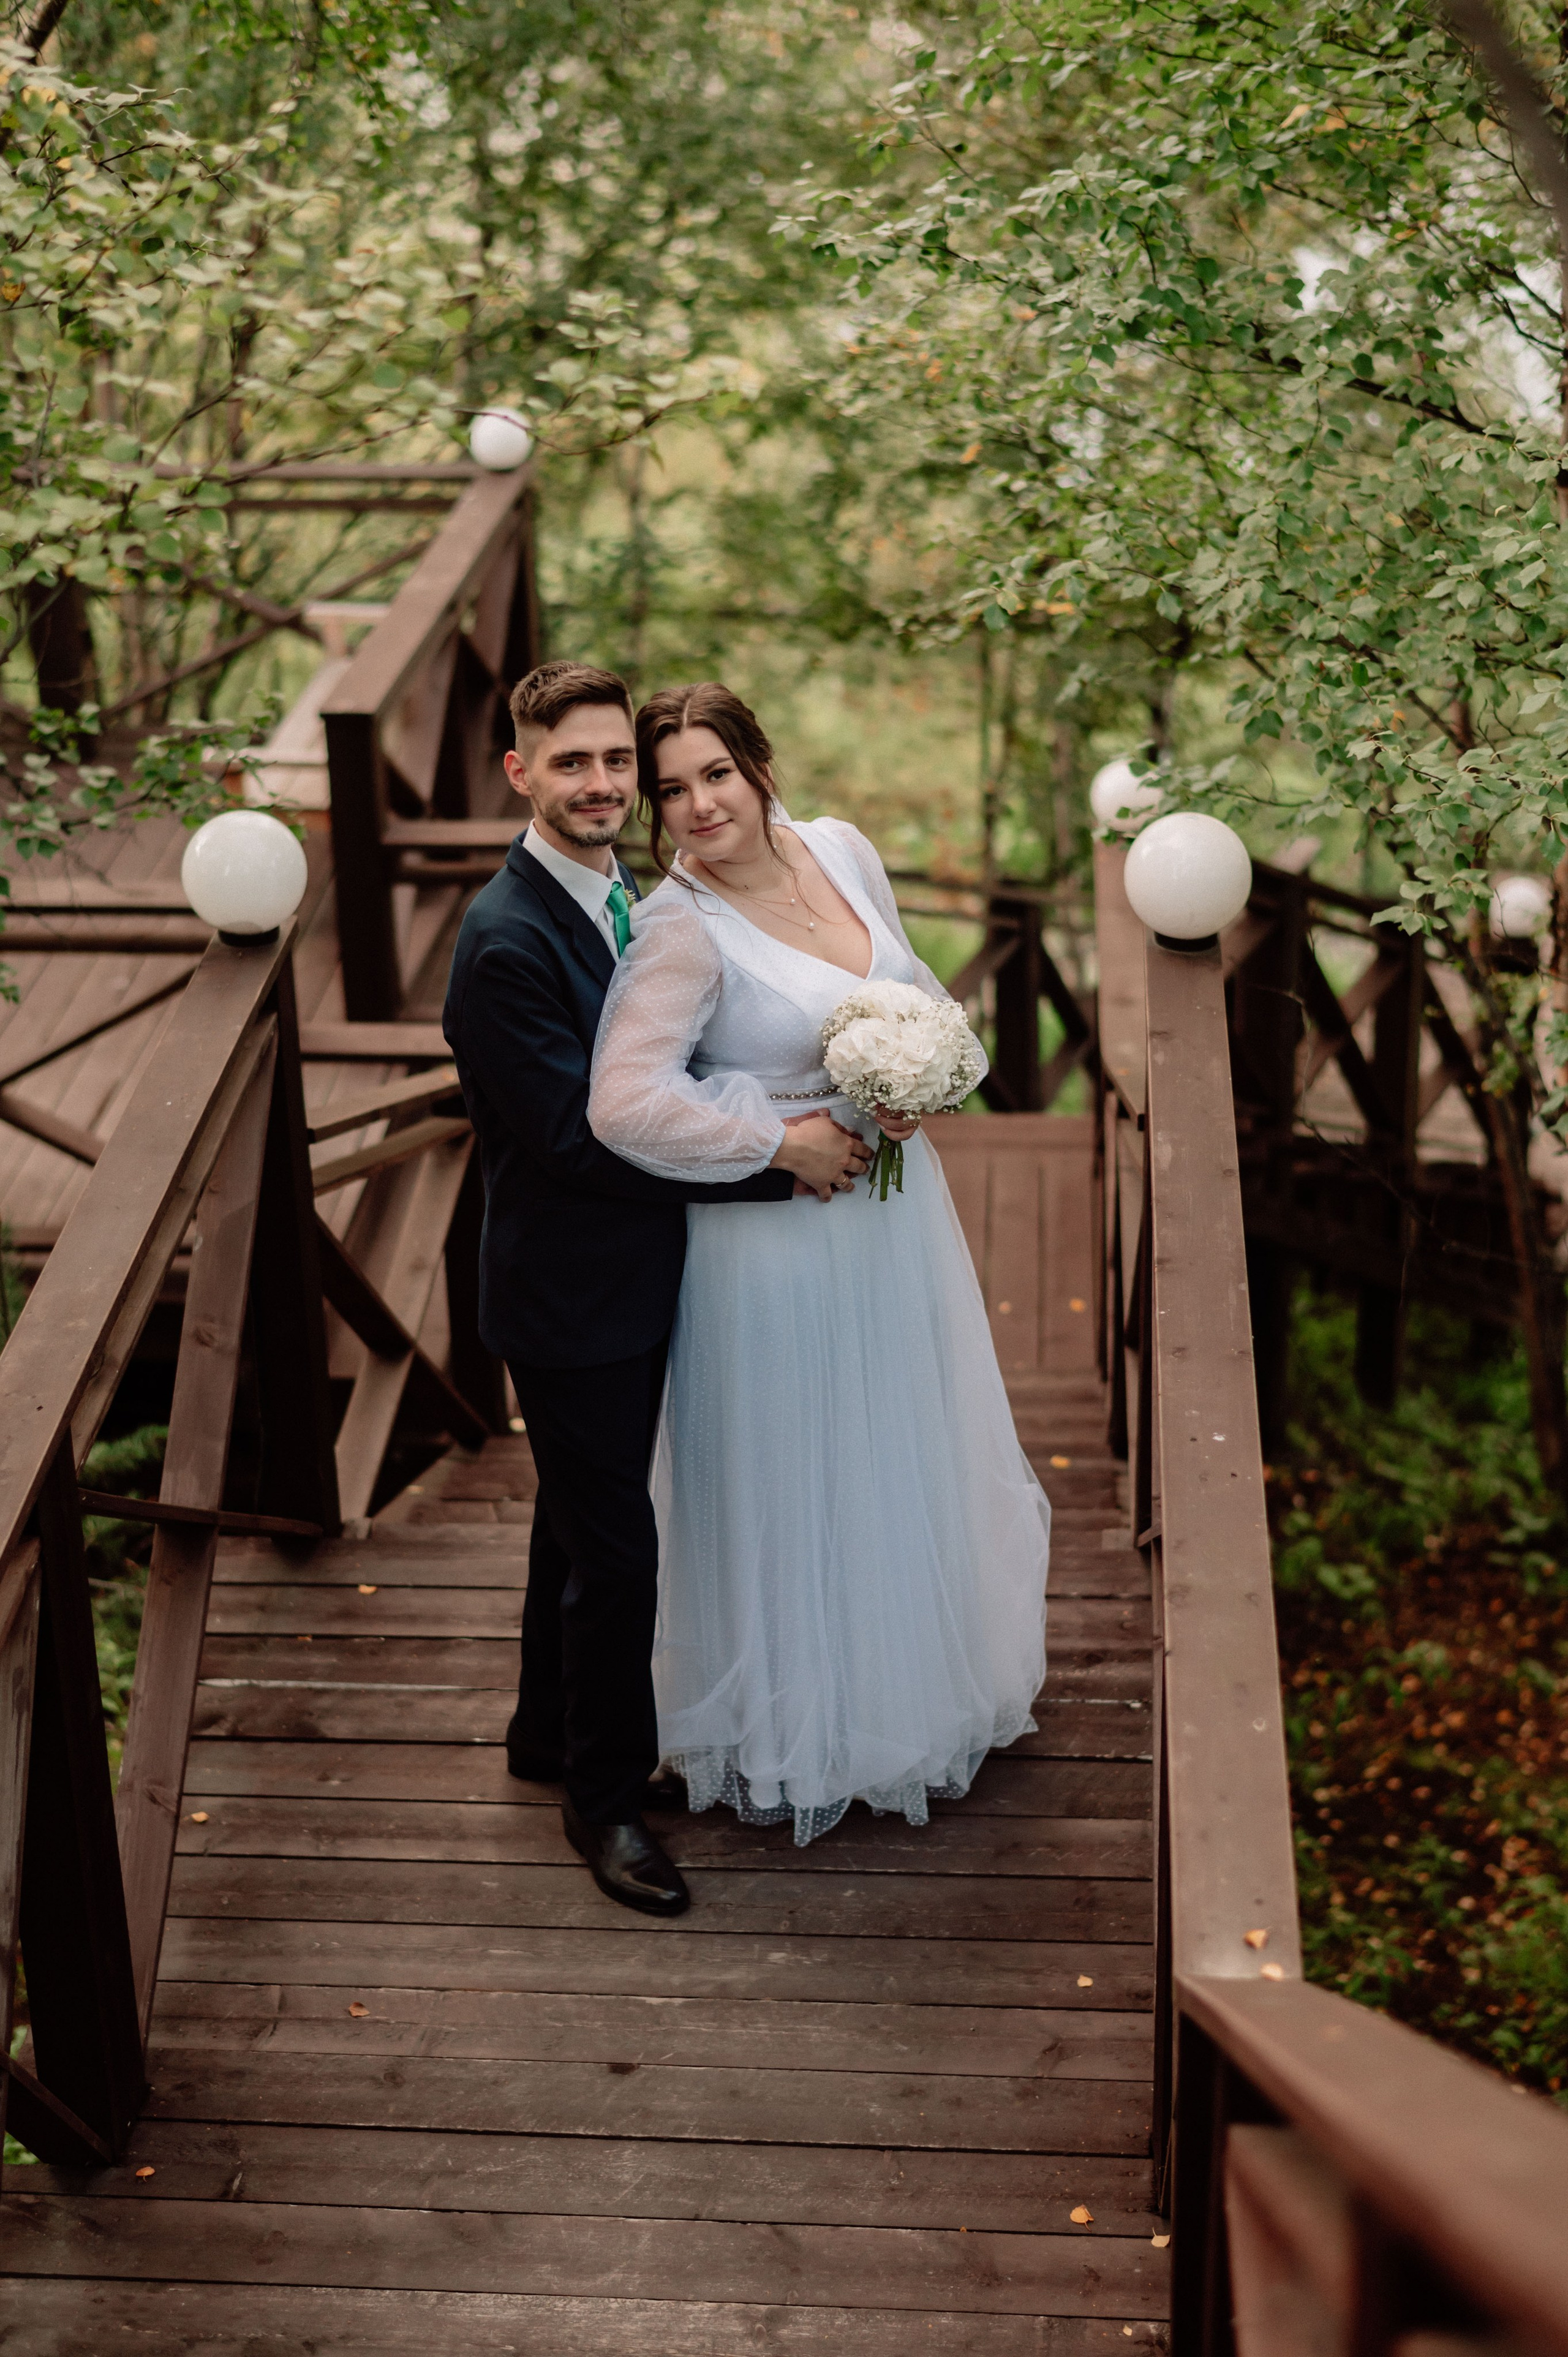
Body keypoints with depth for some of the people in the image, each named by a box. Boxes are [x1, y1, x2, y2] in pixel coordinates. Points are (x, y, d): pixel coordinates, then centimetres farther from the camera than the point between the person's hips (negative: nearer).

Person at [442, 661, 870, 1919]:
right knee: (615, 1544, 2)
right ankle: (605, 1793, 22)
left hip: (633, 1275, 9)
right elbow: (578, 1139, -26)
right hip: (569, 1286, -9)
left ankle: (552, 1731, 42)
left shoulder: (626, 896, 4)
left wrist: (845, 1107, -1)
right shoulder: (509, 940, -25)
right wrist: (777, 1155, -22)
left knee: (583, 1518, 23)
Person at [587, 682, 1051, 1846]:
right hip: (777, 1238, -7)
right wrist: (786, 1139, -23)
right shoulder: (680, 930, -22)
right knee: (796, 1482, 9)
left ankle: (925, 1687, 48)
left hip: (897, 1212, 7)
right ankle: (803, 1738, 32)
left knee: (910, 1455, 23)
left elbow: (917, 990, 12)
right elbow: (624, 1102, -33)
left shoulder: (844, 851, -2)